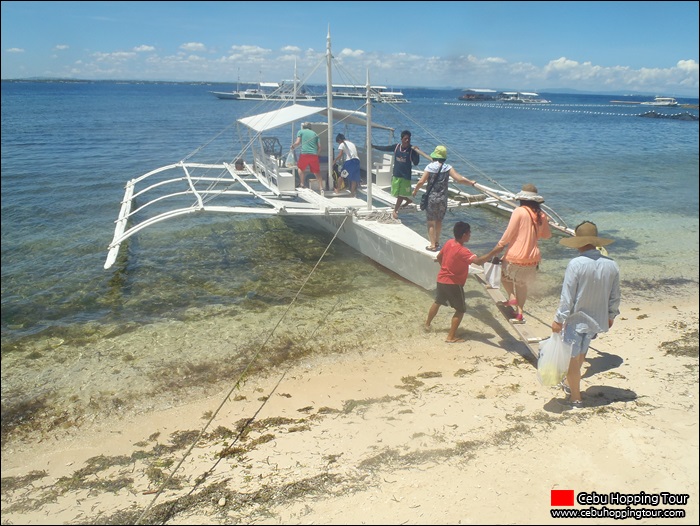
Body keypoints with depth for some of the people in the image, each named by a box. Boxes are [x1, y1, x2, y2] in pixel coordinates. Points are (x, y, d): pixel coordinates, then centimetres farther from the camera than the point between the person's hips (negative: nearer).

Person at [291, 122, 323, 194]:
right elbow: (319, 146, 13)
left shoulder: (300, 132, 12)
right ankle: (321, 188, -2)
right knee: (317, 172, 7)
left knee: (300, 168, 21)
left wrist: (293, 146, 17)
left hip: (305, 153, -2)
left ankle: (302, 184, 14)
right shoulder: (314, 133, 21)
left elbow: (298, 143, -1)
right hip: (314, 154, 3)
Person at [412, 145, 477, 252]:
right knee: (439, 221, 18)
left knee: (431, 222, 4)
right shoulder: (448, 168, -3)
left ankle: (432, 245, 2)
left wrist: (415, 191, 4)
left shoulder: (430, 167, -9)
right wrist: (471, 183, 5)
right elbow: (459, 179, -10)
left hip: (431, 198, -3)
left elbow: (421, 182, -13)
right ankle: (437, 242, 31)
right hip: (442, 199, 3)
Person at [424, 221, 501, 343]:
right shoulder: (462, 251, -27)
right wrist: (494, 252, -42)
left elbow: (439, 257, 14)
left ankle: (427, 324, 47)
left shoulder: (449, 243, -2)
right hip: (453, 284, -8)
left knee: (437, 302, 29)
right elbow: (478, 261, -40)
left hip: (441, 279, 8)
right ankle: (451, 337, 4)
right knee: (461, 310, 5)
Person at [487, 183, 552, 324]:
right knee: (522, 285, 20)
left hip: (515, 256, -5)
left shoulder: (519, 212, -13)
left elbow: (509, 233, -13)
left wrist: (499, 245, 2)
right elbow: (547, 235, 15)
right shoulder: (541, 215, 2)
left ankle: (512, 297, 4)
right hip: (532, 258, 5)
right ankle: (519, 313, 22)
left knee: (504, 274, 24)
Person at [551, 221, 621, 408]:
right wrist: (611, 316, 19)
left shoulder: (576, 264, -22)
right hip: (597, 320, 6)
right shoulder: (611, 265, -6)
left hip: (576, 319, -6)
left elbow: (567, 296, -19)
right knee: (581, 352, 25)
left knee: (573, 357, 9)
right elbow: (615, 296, 4)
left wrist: (558, 319, -10)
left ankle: (575, 397, 19)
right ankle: (570, 384, 44)